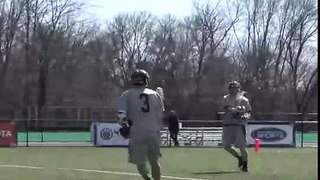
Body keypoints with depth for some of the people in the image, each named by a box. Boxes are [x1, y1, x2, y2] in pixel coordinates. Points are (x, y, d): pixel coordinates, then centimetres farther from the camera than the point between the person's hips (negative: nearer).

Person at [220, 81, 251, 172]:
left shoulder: (244, 100, 7)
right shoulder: (226, 98, 8)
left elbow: (249, 112, 10)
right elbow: (226, 109, -9)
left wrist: (246, 116, -13)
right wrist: (236, 109, -23)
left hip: (239, 124, -2)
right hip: (227, 124, 2)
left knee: (242, 147, -7)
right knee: (226, 146, 3)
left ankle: (245, 165, 10)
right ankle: (239, 157, 27)